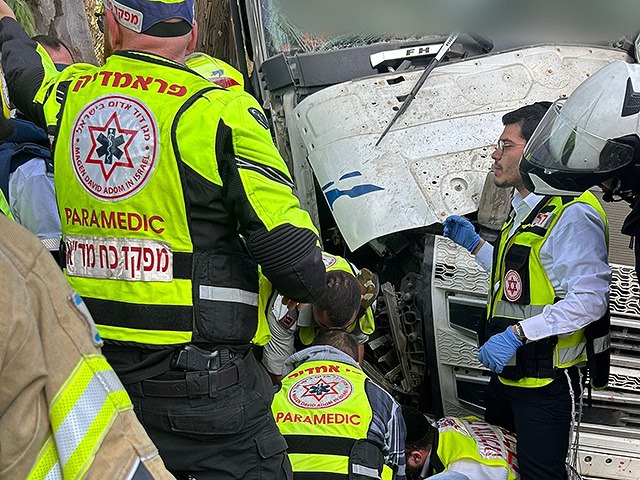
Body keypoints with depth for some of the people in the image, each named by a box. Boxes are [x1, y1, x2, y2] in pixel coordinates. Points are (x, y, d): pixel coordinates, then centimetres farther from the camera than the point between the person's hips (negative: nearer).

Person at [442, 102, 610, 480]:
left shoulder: (571, 212, -19)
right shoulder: (526, 211, 15)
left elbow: (588, 300, -27)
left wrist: (517, 333, -29)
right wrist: (475, 245, 18)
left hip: (545, 382, -10)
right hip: (508, 372, 10)